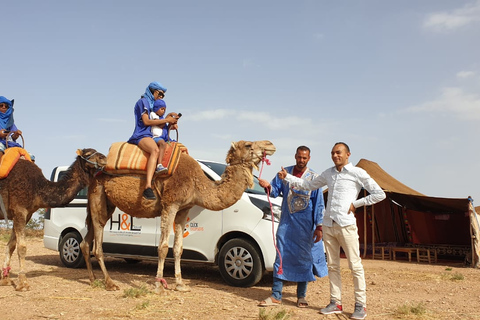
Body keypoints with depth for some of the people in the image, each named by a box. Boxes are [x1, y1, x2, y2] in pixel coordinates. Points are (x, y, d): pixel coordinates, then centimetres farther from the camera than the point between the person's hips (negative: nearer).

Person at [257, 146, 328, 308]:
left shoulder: (313, 177, -1)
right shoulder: (285, 172, 7)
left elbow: (318, 203, -1)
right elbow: (275, 190, 5)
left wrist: (319, 227, -5)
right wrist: (268, 187, -18)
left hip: (305, 225, -2)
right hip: (286, 222, 2)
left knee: (303, 258, 5)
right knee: (281, 256, 2)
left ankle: (301, 296, 18)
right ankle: (276, 296, 10)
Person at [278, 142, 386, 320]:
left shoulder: (357, 173, -2)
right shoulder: (328, 174, 14)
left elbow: (379, 194, -3)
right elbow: (309, 185, 24)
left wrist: (356, 203, -7)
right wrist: (287, 177, 15)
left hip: (346, 225, -6)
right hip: (328, 225, 6)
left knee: (355, 265, -1)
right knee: (332, 265, 10)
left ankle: (360, 305, 8)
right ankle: (335, 303, 18)